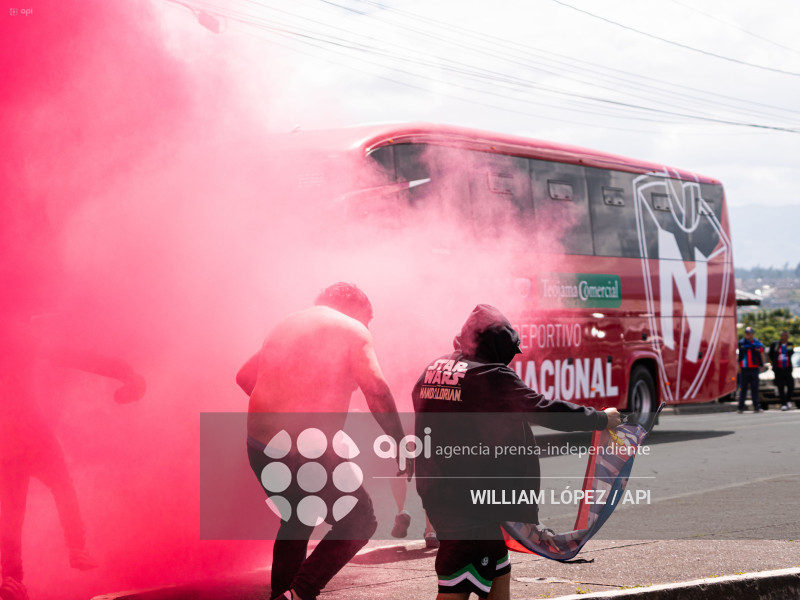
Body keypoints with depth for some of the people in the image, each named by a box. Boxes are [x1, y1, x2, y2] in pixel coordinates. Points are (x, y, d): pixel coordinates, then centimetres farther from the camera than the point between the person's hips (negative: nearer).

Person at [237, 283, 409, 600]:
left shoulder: (286, 325, 21)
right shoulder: (352, 330, 2)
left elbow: (245, 376, 27)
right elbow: (375, 389, -10)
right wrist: (399, 443, -6)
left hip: (259, 447, 7)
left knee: (297, 520, 27)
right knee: (359, 522, 7)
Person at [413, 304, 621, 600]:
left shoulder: (433, 370, 10)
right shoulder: (492, 376, -14)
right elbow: (547, 411, -11)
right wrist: (601, 418, 1)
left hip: (437, 492, 9)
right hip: (473, 500, -9)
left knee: (498, 574, 21)